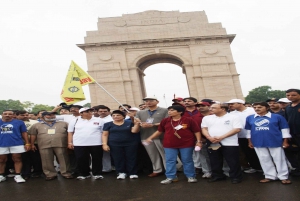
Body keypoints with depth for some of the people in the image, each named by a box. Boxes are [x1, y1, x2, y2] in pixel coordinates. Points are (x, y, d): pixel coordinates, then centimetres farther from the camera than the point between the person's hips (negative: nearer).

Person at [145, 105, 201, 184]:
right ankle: (170, 177, 18)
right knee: (170, 161, 6)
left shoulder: (189, 120, -8)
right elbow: (159, 131, 10)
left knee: (187, 160, 8)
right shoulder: (165, 121, 2)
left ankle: (191, 176, 23)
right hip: (169, 145, 3)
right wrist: (150, 138, 6)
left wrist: (198, 141, -8)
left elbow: (196, 131, -2)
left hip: (186, 144, -2)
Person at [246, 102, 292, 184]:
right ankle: (270, 176, 26)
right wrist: (250, 141, 12)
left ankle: (284, 177, 23)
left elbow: (284, 129, 0)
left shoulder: (277, 117, -6)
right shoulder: (249, 118, 1)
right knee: (264, 160, 11)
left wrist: (285, 141, -1)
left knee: (279, 159, 8)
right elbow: (249, 130, 11)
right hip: (258, 143, 3)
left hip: (275, 142, -2)